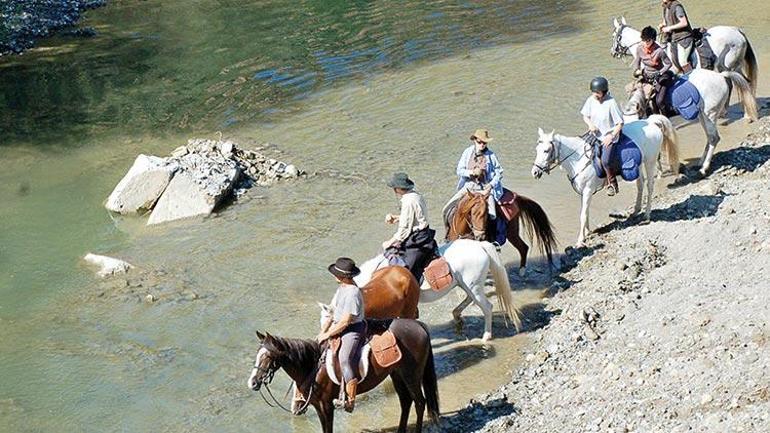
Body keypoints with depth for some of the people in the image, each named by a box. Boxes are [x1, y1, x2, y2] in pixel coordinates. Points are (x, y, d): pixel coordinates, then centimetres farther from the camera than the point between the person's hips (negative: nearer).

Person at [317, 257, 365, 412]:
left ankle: (350, 401, -18)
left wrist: (327, 334, -15)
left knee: (345, 359, -24)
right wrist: (323, 330, 8)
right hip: (338, 327, 10)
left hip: (353, 331, -10)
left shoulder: (352, 294, -23)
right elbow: (334, 313, 16)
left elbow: (345, 322, -22)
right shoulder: (342, 288, 7)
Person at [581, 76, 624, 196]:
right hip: (594, 136, 6)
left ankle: (613, 185, 6)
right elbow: (585, 116, 11)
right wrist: (590, 124, -10)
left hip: (608, 137, -6)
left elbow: (620, 123, -13)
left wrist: (611, 136, -22)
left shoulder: (611, 103, -19)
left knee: (605, 160, -17)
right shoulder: (591, 100, -3)